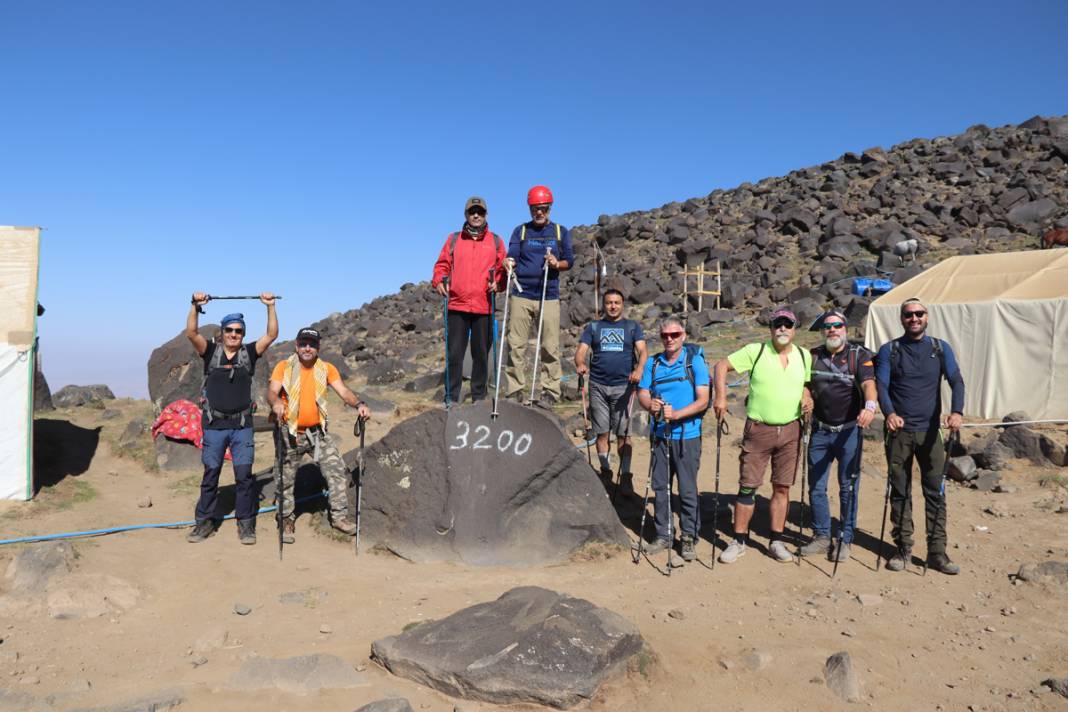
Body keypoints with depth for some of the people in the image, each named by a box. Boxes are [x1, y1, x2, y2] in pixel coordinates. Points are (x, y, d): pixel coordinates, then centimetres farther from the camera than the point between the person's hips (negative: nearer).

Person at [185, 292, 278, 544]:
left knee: (244, 475, -1)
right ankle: (205, 522, 20)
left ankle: (246, 523, 9)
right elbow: (191, 332, -11)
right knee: (210, 474, 9)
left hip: (242, 425, 0)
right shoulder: (211, 351, 3)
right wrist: (196, 306, -22)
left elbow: (272, 335, -7)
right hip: (214, 424, 0)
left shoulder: (249, 353, 3)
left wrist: (270, 306, -14)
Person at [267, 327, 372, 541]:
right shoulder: (284, 367, -6)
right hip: (290, 434, -2)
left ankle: (339, 516, 10)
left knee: (337, 471, -3)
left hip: (318, 432, 2)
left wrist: (359, 404, -26)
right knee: (286, 479, 8)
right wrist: (276, 403, -42)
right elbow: (272, 391, -18)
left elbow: (343, 391, -7)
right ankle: (287, 520, 25)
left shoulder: (327, 369, 1)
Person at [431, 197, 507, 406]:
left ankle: (479, 397, 17)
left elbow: (503, 270, 10)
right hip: (457, 305, 0)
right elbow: (442, 265, 11)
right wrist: (439, 281, -8)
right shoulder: (453, 239, 12)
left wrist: (498, 283, -9)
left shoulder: (496, 241, 11)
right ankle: (452, 398, 7)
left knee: (481, 354, 6)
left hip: (484, 308, 0)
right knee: (454, 353, 0)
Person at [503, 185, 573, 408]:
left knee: (550, 347, -3)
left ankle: (550, 392, 4)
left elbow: (569, 261, 10)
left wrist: (557, 264, -13)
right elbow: (513, 257, 6)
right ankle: (516, 391, 4)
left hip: (549, 296, 0)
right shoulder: (520, 231, 14)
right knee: (516, 345, -3)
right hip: (522, 295, 1)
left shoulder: (561, 232, 13)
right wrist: (509, 262, -19)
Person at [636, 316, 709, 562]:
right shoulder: (653, 363, 9)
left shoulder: (695, 360, -4)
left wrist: (676, 414, -23)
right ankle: (663, 536, 23)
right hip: (660, 435, 4)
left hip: (687, 436, -4)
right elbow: (642, 392, 7)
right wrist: (650, 404, -17)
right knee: (660, 487, 10)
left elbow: (703, 401, -11)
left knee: (687, 490, 1)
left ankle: (689, 537, 16)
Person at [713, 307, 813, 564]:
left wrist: (808, 398, -3)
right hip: (758, 429, -3)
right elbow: (722, 365, -3)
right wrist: (721, 397, -13)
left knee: (782, 487, 8)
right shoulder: (755, 351, -5)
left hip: (790, 430, 3)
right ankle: (739, 541, 11)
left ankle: (777, 541, 19)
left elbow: (807, 384, 19)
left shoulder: (804, 356, 6)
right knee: (748, 486, 1)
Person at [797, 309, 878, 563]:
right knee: (816, 486, 8)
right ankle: (822, 537, 21)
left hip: (849, 430, -4)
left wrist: (870, 405, -40)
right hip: (820, 430, 4)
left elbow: (868, 383, -21)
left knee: (848, 487, 3)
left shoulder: (860, 355, -5)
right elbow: (806, 386, 19)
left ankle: (845, 540, 15)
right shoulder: (813, 356, 8)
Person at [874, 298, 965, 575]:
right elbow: (881, 385, -7)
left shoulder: (940, 349, 7)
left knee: (935, 492, 2)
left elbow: (956, 381, -4)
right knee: (900, 492, 5)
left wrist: (957, 411, -23)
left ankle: (937, 552, 9)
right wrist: (889, 413, -26)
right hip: (898, 431, -1)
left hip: (930, 431, 1)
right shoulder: (889, 350, 3)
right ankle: (903, 548, 15)